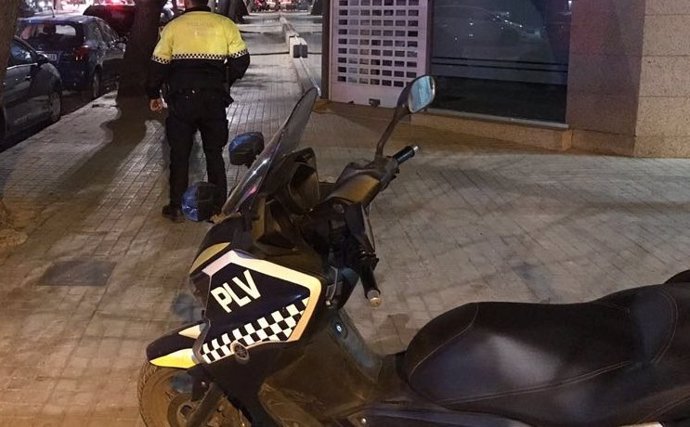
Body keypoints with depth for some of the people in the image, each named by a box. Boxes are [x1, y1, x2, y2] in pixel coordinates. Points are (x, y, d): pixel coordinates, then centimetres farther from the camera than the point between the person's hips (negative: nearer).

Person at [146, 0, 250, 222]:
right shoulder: (225, 24, 3)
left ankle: (176, 207, 12)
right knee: (214, 154, 12)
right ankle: (219, 207, 12)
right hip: (214, 99, 1)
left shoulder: (174, 26, 2)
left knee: (179, 154, 10)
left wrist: (154, 94, 16)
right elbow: (241, 60, 1)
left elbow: (159, 64, 3)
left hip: (182, 98, -1)